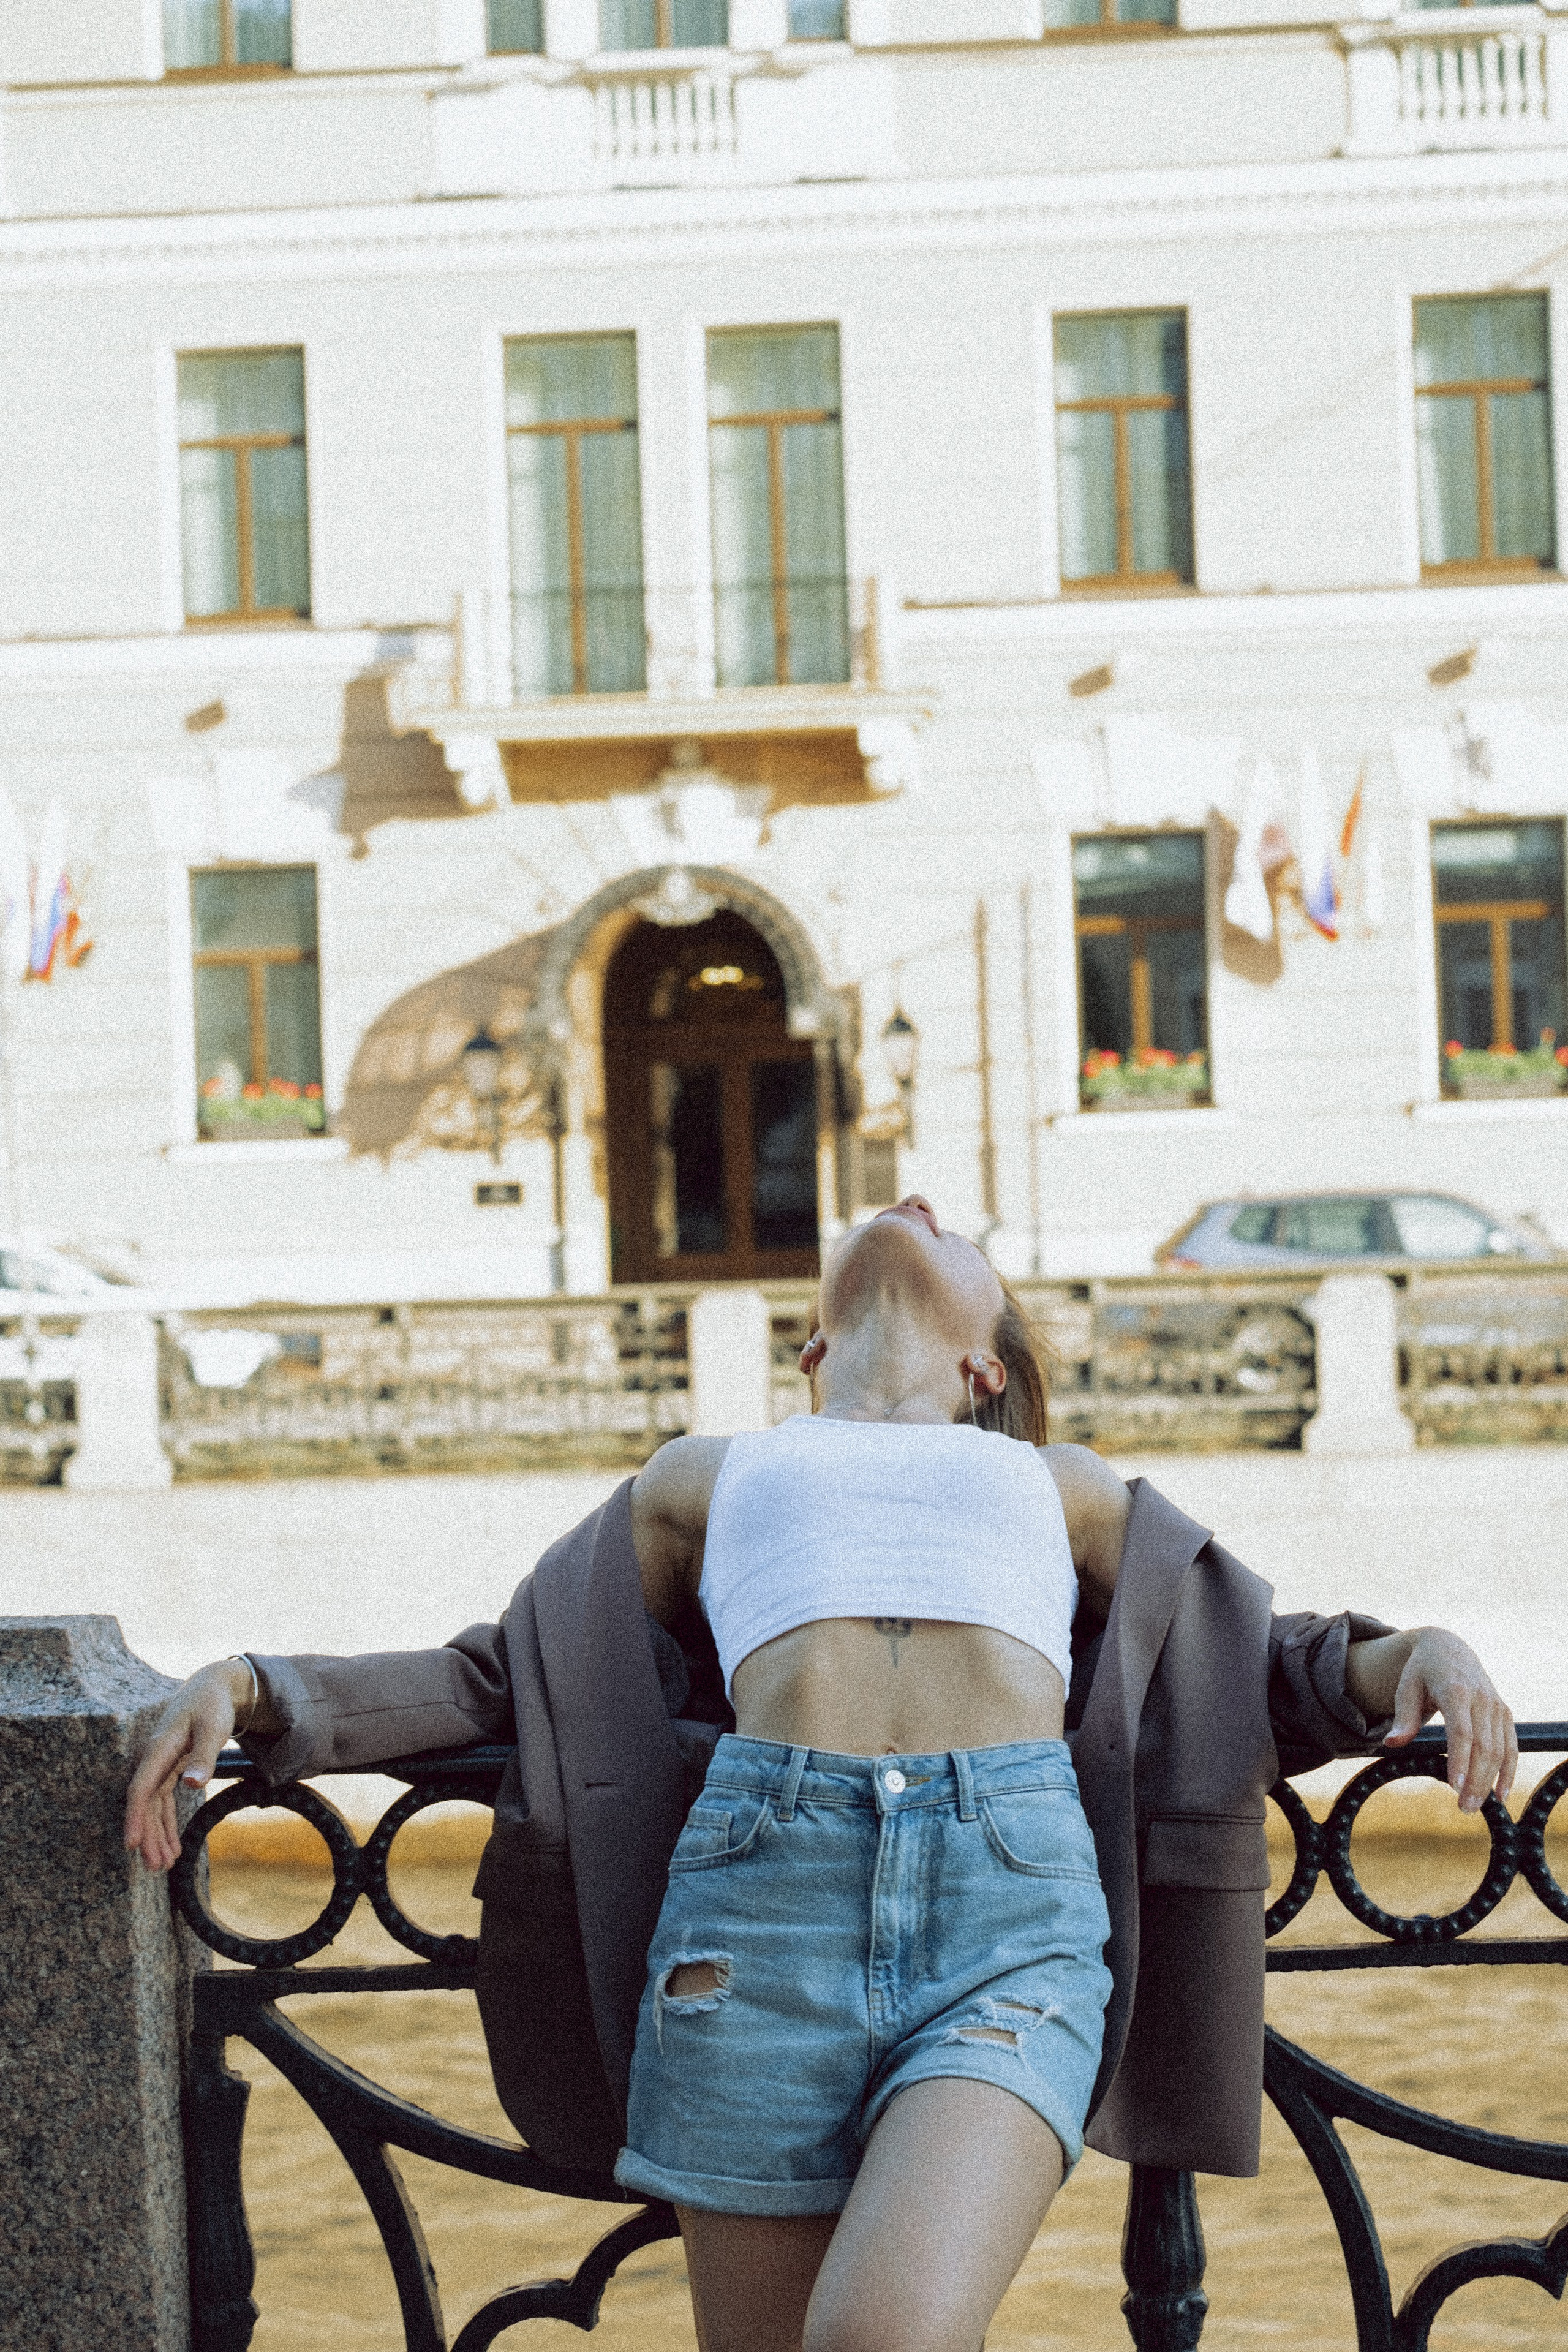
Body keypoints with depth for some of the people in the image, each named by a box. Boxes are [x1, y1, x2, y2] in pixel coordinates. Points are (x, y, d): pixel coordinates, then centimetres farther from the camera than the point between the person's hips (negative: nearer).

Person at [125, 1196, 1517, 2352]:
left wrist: (1411, 1657, 8)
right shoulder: (702, 1478, 32)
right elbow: (501, 1680, 31)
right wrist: (254, 1692, 16)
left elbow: (1252, 1670, 31)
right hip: (763, 1888, 1)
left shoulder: (1061, 1487, 33)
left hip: (1015, 1897, -1)